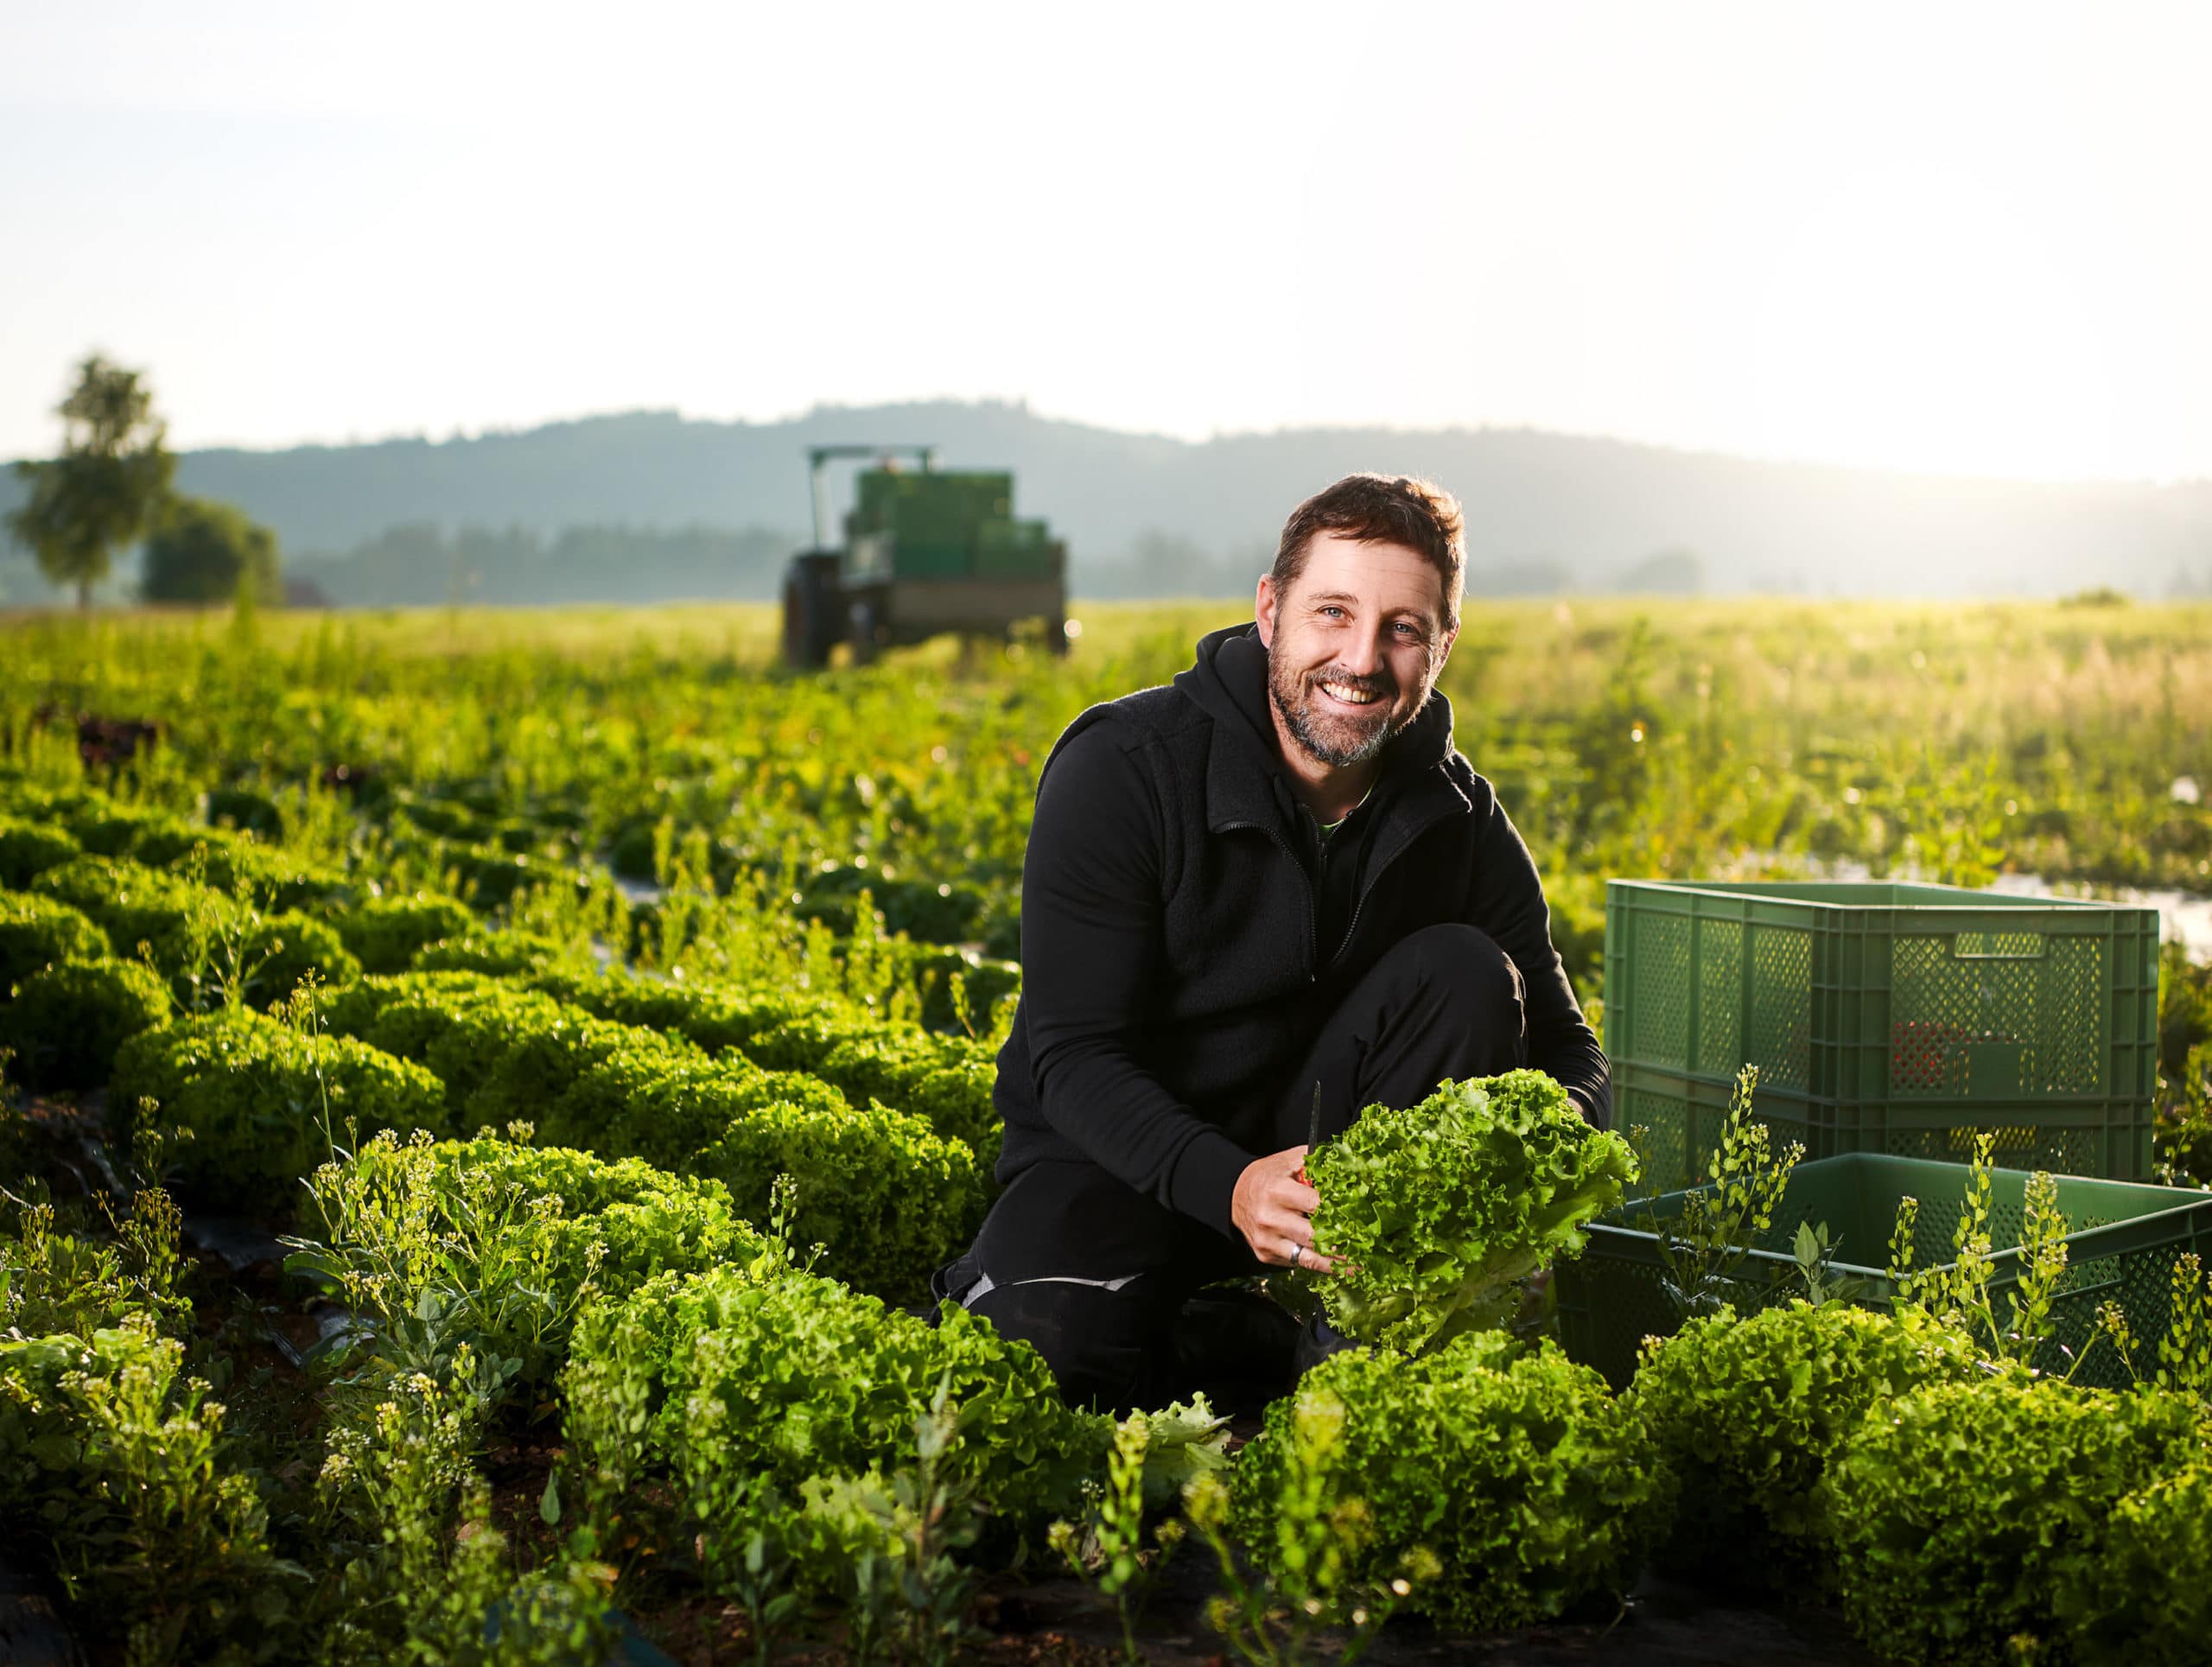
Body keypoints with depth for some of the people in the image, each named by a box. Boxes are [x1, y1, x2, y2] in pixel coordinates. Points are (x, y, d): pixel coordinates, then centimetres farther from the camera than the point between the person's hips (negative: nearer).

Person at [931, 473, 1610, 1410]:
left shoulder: (1454, 815, -6)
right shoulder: (1120, 771, -19)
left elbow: (1564, 1044, -1)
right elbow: (1074, 1057, -23)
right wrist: (1229, 1186, -41)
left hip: (1334, 1143, 5)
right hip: (1120, 1157, -4)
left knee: (1467, 974, -20)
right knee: (1054, 1341, -37)